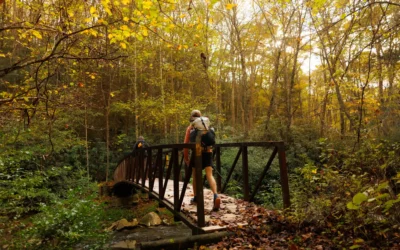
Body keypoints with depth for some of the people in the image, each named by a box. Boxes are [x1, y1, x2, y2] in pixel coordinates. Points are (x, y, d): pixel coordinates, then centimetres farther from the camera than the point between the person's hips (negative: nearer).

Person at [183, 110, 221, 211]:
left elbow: (186, 143, -2)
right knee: (209, 175, -7)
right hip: (208, 152, 2)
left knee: (195, 175, 16)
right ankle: (216, 195, -29)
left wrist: (186, 158, 3)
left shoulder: (190, 127, 5)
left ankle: (196, 197, 25)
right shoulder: (207, 125, 17)